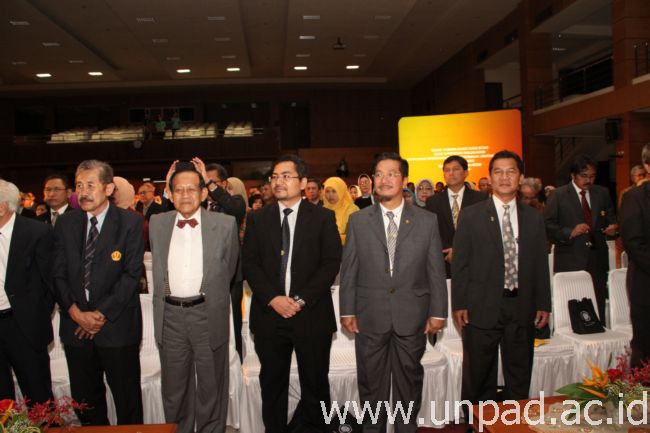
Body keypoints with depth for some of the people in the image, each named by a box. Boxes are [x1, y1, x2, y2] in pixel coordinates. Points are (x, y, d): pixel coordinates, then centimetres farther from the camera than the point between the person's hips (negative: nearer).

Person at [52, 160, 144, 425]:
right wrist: (76, 312, -8)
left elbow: (132, 273, -10)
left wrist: (102, 313, -13)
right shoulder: (65, 224, 6)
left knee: (127, 396, 9)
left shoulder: (131, 222, -6)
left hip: (117, 324, -4)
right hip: (75, 324, 4)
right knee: (84, 397, 15)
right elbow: (58, 274, 4)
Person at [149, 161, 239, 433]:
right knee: (174, 388, 16)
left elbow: (229, 267, 5)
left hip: (209, 315, -2)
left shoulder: (225, 224, -4)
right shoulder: (157, 223, 4)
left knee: (211, 387, 13)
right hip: (170, 316, 2)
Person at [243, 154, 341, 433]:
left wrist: (301, 299, -13)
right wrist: (272, 298, -11)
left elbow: (331, 263, -4)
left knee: (315, 383, 9)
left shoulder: (323, 217, 2)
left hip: (311, 314, -1)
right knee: (272, 384, 12)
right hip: (269, 313, 2)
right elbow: (249, 263, 3)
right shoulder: (257, 219, 8)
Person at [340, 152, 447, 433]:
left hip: (412, 317, 0)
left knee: (409, 381, 14)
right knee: (371, 383, 12)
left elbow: (436, 271, 2)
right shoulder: (358, 221, 2)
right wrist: (347, 310, 0)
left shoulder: (427, 221, 2)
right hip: (370, 317, 0)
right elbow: (348, 270, 2)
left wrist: (437, 312, 0)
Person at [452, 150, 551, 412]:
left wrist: (543, 304, 6)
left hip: (522, 308, 3)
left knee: (520, 376, 15)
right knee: (478, 377, 9)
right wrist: (459, 304, -7)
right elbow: (460, 263, -3)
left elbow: (541, 264, 10)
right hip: (482, 308, -3)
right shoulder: (471, 216, -2)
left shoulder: (534, 218, 7)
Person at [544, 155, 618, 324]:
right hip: (570, 262, -4)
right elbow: (547, 226, -5)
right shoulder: (559, 195, 0)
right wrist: (570, 232, -18)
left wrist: (613, 228, -4)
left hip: (597, 261, 4)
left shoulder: (603, 193, 14)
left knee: (598, 306, 4)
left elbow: (611, 220, 18)